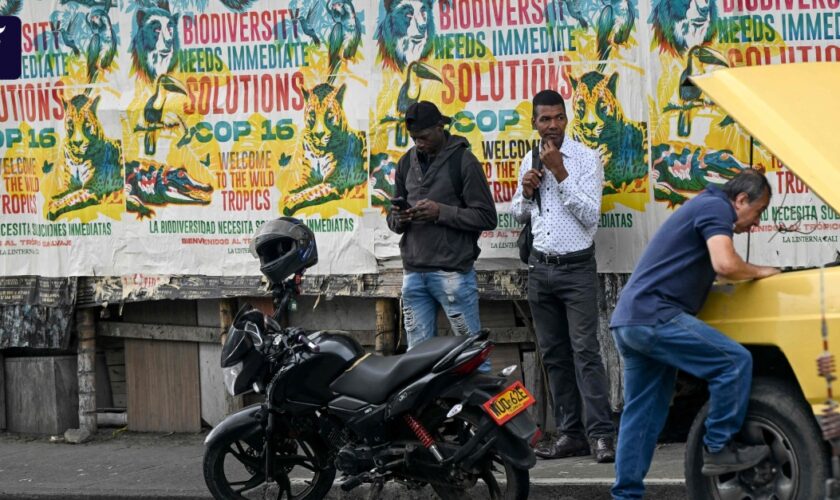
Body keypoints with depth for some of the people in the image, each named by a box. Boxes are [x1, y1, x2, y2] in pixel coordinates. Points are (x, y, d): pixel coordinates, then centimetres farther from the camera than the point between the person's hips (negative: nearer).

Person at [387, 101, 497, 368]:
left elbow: (486, 218, -6)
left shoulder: (463, 161, -3)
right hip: (414, 273, 5)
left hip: (452, 273, -5)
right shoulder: (407, 163, 15)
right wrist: (399, 218, -5)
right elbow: (393, 222, 19)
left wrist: (441, 212, -16)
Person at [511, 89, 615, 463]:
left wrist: (561, 174, -18)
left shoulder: (586, 159, -6)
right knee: (553, 355, 5)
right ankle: (570, 433, 8)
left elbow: (590, 216, -14)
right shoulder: (530, 162, 11)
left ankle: (601, 434, -15)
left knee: (585, 351, -12)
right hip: (540, 267, 6)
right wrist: (526, 192, 0)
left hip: (576, 268, -6)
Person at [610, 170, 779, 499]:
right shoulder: (717, 207, -5)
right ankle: (718, 449, -3)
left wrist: (748, 274, 27)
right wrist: (758, 272, -2)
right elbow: (725, 264, -20)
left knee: (642, 416, 12)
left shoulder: (703, 206, 26)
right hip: (654, 315, -11)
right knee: (735, 361, -10)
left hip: (628, 320, 11)